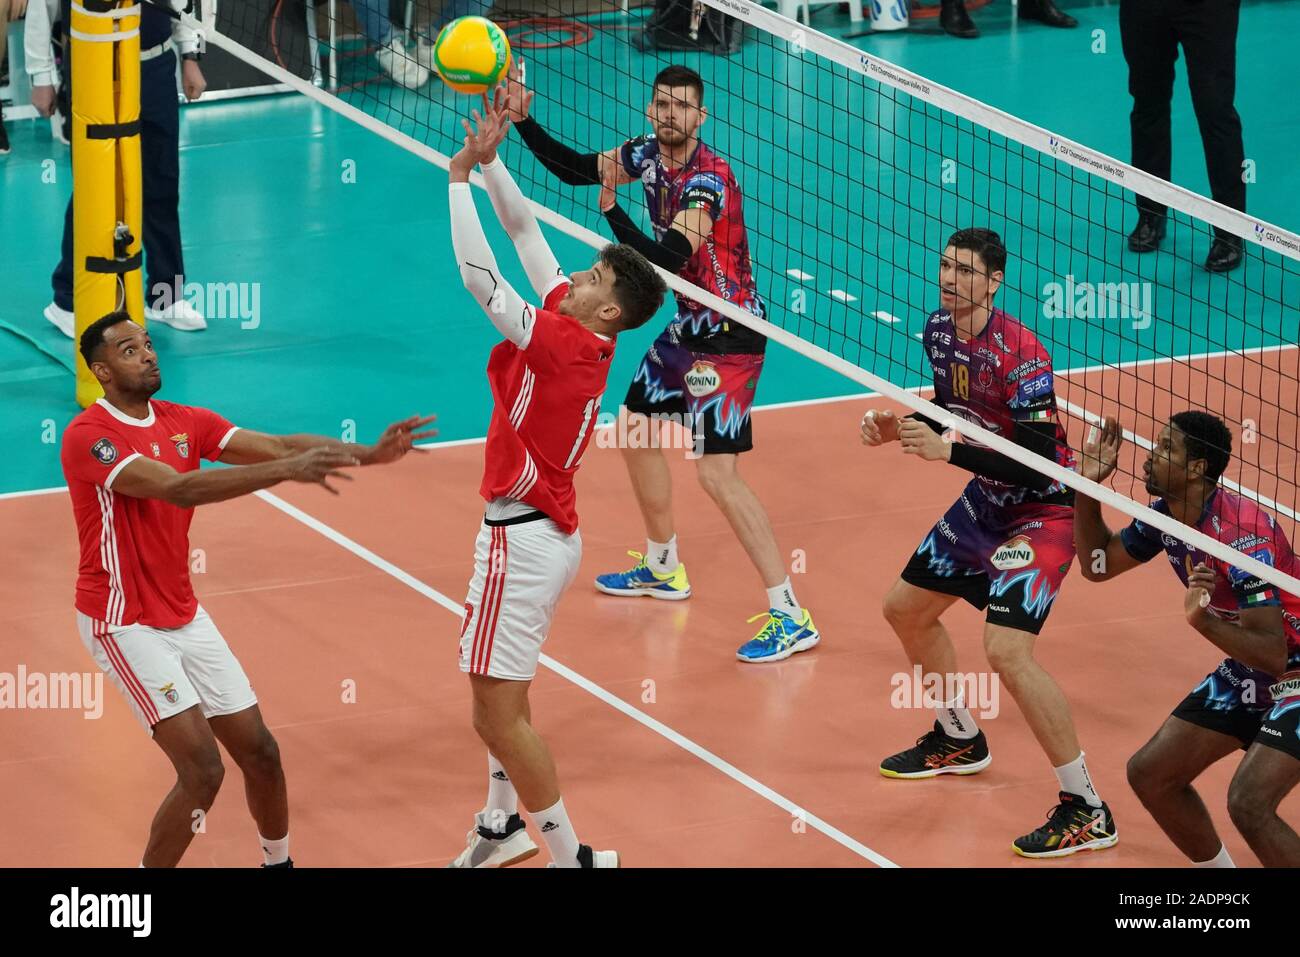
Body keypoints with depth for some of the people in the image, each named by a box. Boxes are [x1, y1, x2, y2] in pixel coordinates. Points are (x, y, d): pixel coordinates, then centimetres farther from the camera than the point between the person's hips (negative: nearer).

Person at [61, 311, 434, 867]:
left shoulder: (183, 422, 4)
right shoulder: (88, 437, -19)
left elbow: (278, 445, -5)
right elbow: (178, 489, -33)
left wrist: (369, 453, -20)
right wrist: (285, 470, -41)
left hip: (183, 616, 7)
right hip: (125, 625, -7)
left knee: (259, 752, 8)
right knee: (202, 768, -14)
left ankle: (278, 863, 31)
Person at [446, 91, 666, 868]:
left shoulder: (563, 342, -22)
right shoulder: (581, 332, 0)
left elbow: (479, 275, -27)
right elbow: (524, 228, 6)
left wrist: (462, 174, -20)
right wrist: (491, 155, 0)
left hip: (526, 537, -10)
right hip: (544, 531, 10)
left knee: (499, 713, -7)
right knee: (501, 689, 25)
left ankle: (573, 855, -2)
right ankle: (502, 825, 40)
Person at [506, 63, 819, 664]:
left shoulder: (709, 180, -25)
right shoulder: (648, 156, 1)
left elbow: (663, 261, -31)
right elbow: (574, 168, 13)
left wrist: (611, 208, -25)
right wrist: (522, 121, 1)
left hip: (730, 335, -10)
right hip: (690, 326, 10)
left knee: (717, 473, -16)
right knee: (635, 429, 21)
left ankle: (791, 617, -13)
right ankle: (662, 568, 41)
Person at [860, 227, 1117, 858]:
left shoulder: (1019, 356, -28)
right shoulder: (939, 331, -3)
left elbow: (1037, 465, -29)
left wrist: (948, 450, -33)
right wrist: (901, 430, -4)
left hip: (1041, 513, -9)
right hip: (985, 501, 10)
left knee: (1007, 651, -24)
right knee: (906, 609, 21)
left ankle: (1087, 812, -15)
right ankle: (959, 740, 46)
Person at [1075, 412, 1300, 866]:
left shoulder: (1241, 534, -31)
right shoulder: (1165, 516, -5)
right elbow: (1097, 564, 11)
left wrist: (1203, 621, -49)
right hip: (1246, 674, 9)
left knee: (1248, 805, -27)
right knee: (1149, 774, 7)